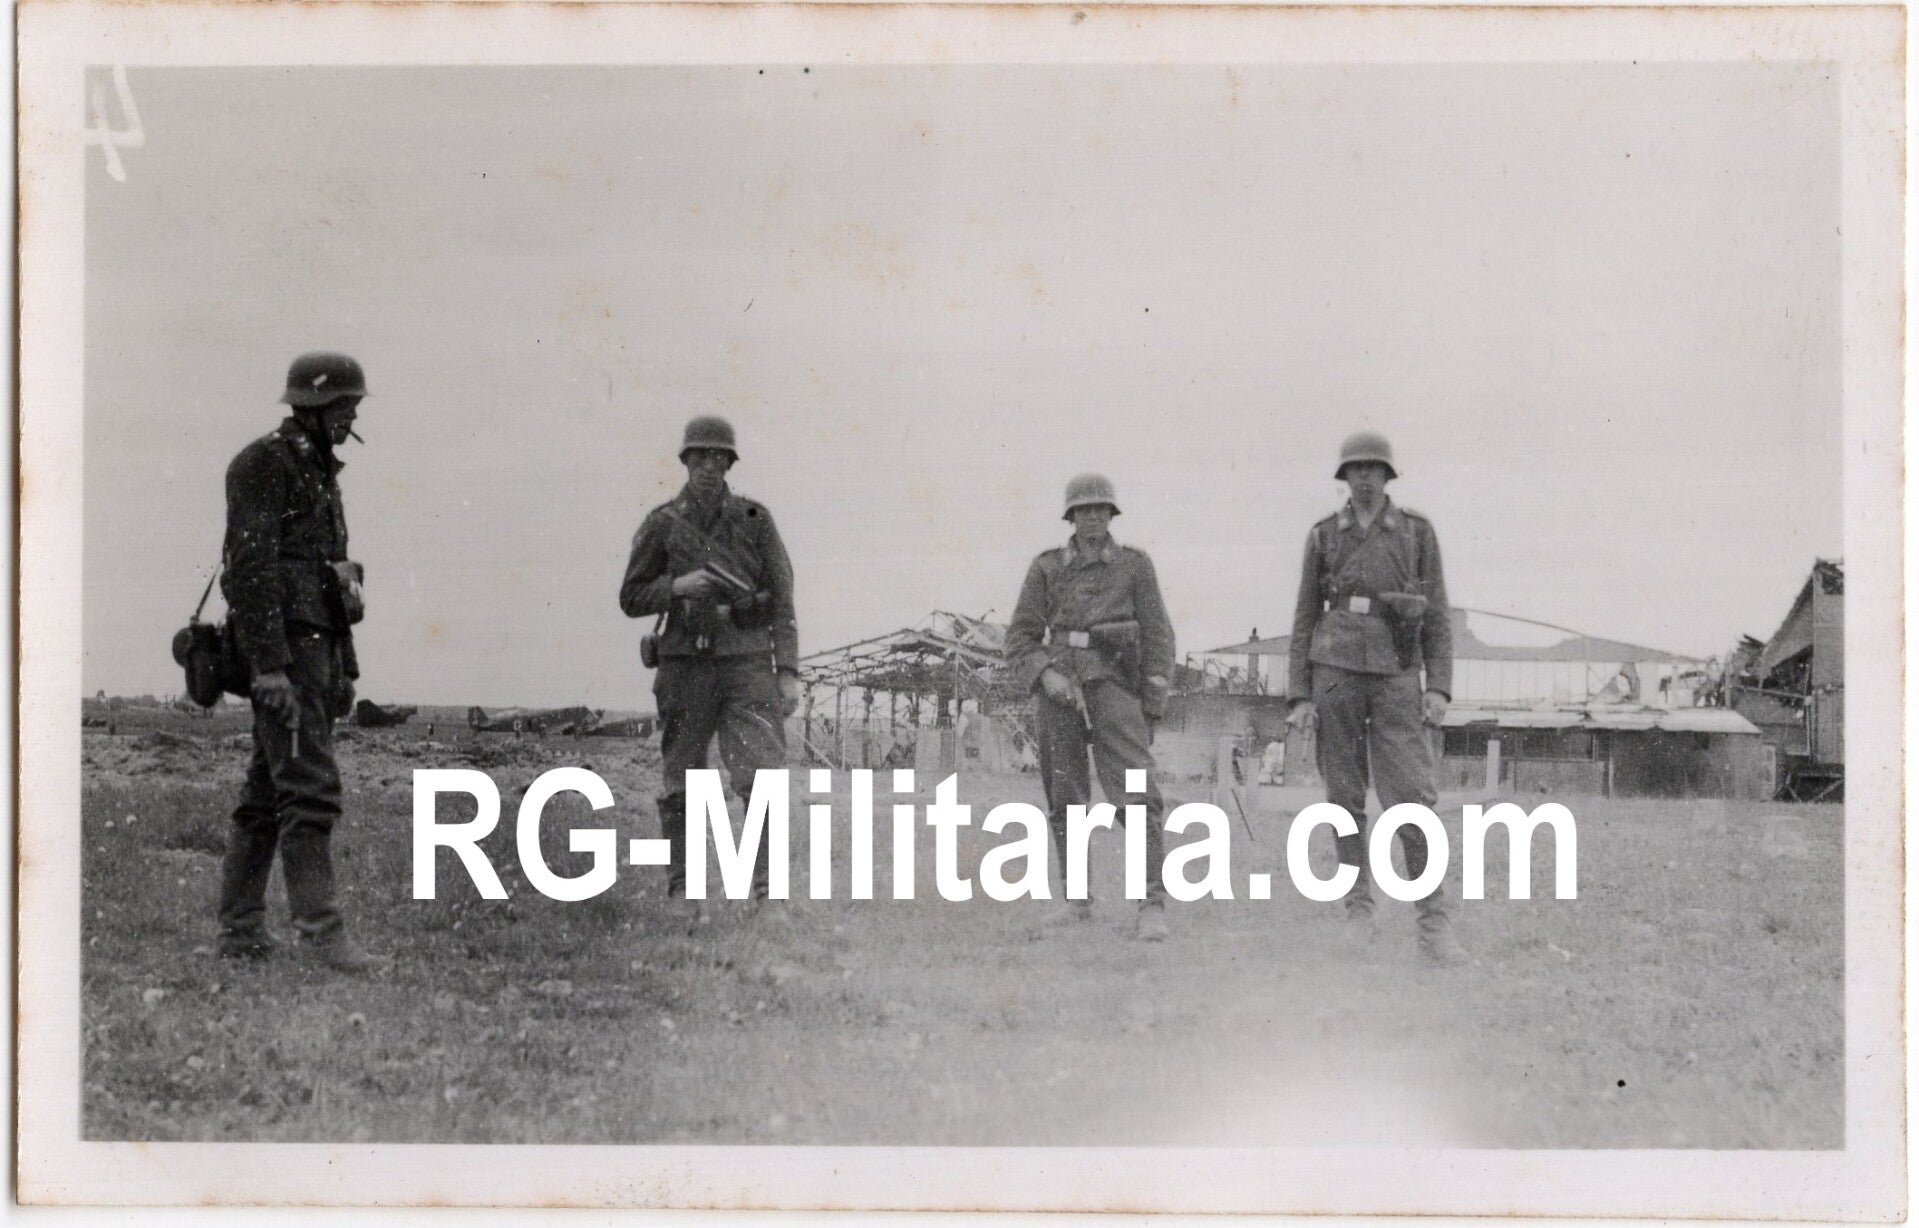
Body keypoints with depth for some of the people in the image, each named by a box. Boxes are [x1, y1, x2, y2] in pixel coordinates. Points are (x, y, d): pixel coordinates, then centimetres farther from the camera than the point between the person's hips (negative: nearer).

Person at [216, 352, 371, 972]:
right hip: (281, 647, -10)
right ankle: (319, 928, -15)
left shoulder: (319, 472, 19)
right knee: (310, 786, -14)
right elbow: (252, 568, -19)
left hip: (316, 644, 10)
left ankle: (240, 927, 14)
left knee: (269, 790, 10)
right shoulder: (262, 464, -11)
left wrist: (344, 668, 21)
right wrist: (270, 666, -25)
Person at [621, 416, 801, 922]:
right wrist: (679, 586, -10)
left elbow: (781, 597, 6)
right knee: (681, 786, 5)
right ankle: (682, 891, 15)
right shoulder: (661, 524, 6)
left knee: (765, 775, -13)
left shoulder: (754, 519, 6)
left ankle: (766, 888, -9)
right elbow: (631, 598, 10)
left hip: (747, 661, -1)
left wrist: (788, 671, -2)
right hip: (686, 664, 1)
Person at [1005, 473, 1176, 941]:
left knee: (1136, 792, -16)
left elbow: (1157, 636, 5)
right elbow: (1021, 638, 7)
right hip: (1058, 688, 2)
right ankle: (1077, 898, 22)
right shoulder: (1046, 568, 8)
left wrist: (1152, 710, 0)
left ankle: (1153, 906, -20)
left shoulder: (1135, 565, 6)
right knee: (1065, 800, 5)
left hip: (1114, 684, -2)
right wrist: (1046, 675, -13)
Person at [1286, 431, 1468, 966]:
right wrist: (1299, 695, -1)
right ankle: (1359, 912, 15)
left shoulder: (1417, 531, 4)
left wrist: (1440, 687, -7)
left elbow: (1436, 613, 3)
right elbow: (1306, 617, 7)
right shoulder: (1323, 536, 7)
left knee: (1411, 796, -11)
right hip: (1337, 667, 1)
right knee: (1345, 796, 3)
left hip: (1395, 675, -1)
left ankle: (1434, 925, -11)